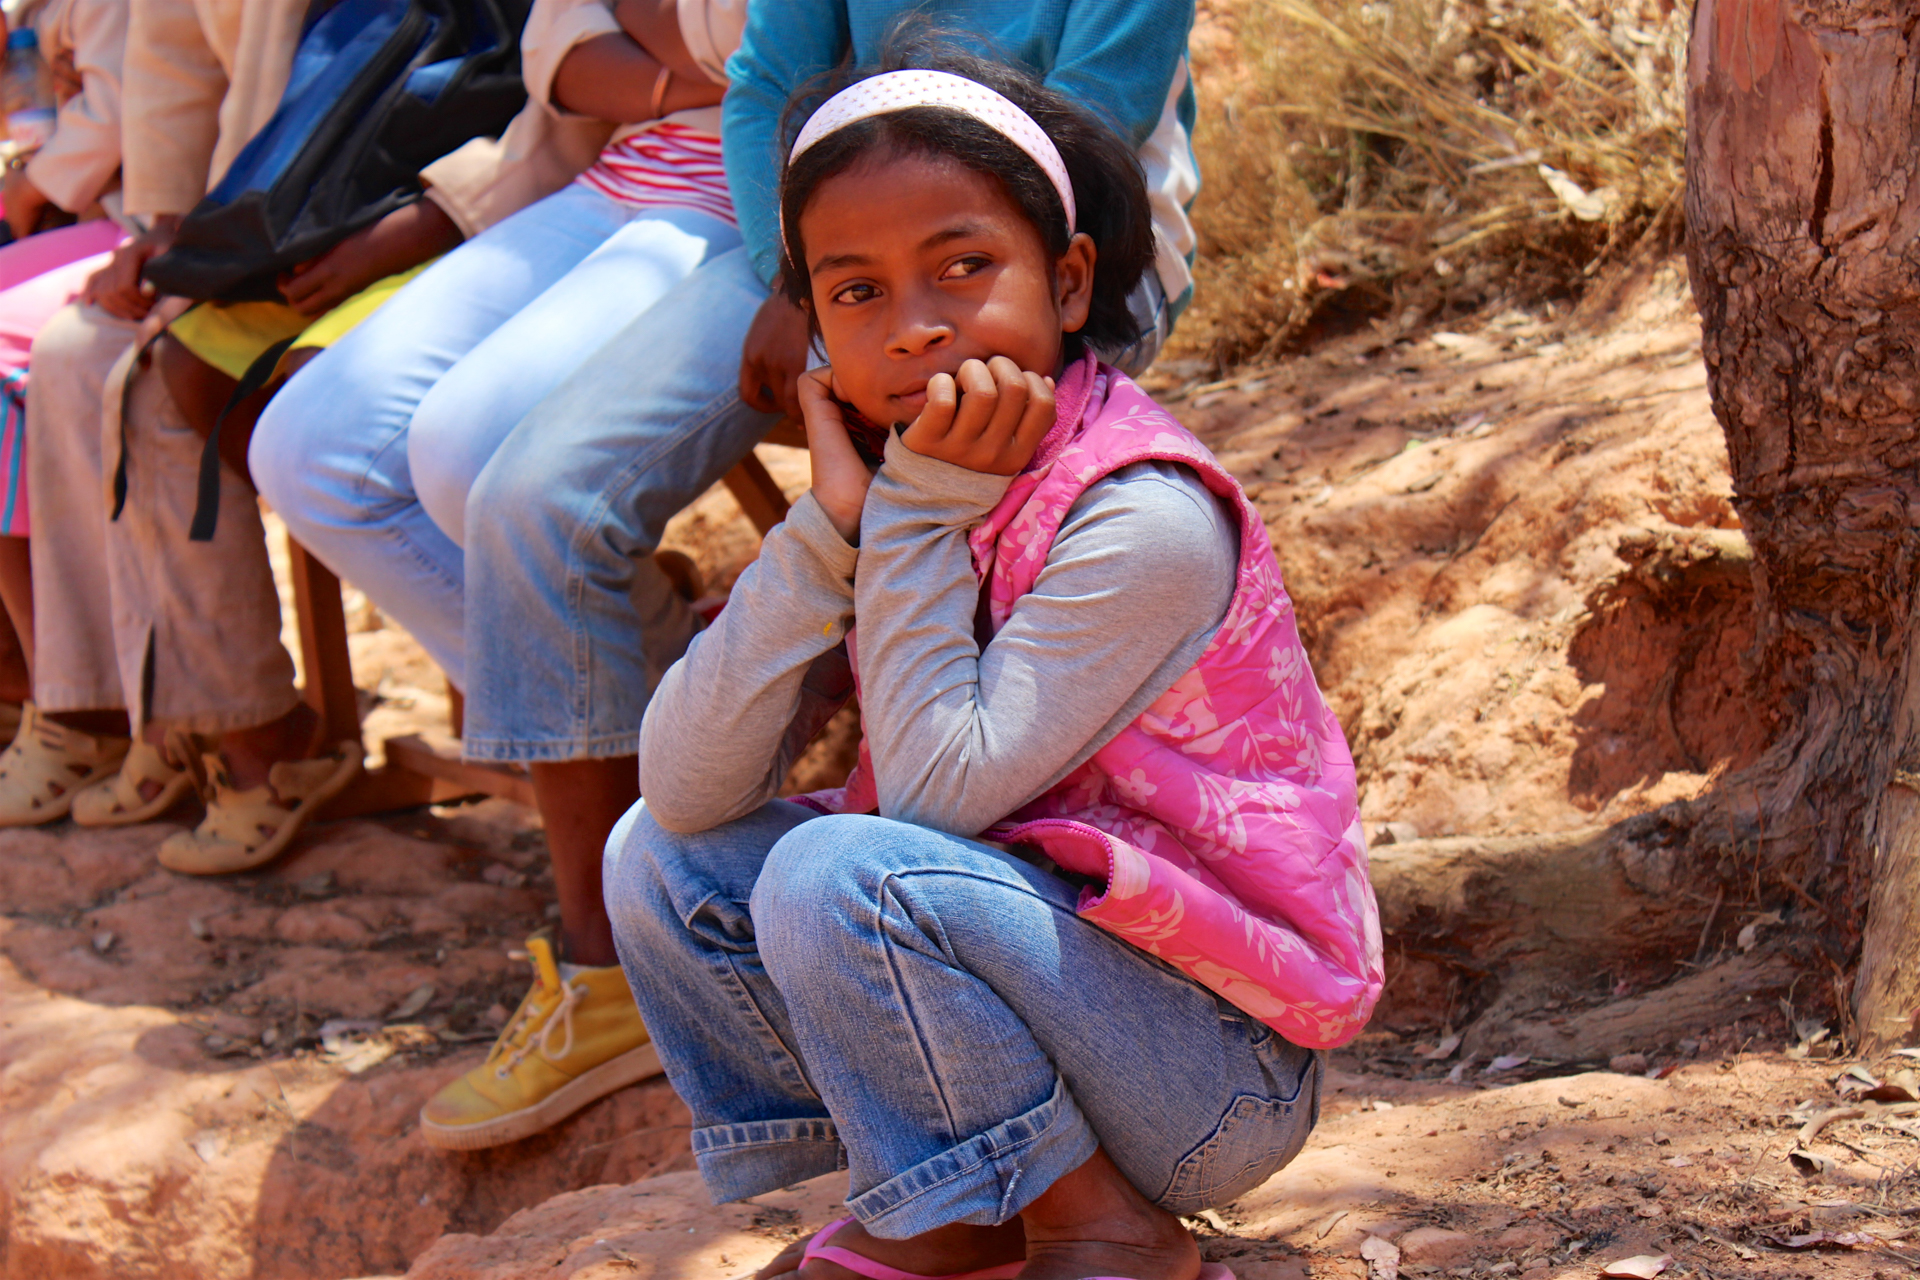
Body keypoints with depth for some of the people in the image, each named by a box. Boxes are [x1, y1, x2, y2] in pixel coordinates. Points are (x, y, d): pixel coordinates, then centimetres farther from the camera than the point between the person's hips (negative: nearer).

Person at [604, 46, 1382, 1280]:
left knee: (840, 873, -28)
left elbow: (942, 794, -26)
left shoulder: (1144, 518, -20)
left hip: (1223, 1070, -8)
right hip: (1040, 950, 8)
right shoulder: (900, 486, 2)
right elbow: (687, 790, -8)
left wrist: (921, 514, -21)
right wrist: (835, 522, -16)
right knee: (661, 859, -1)